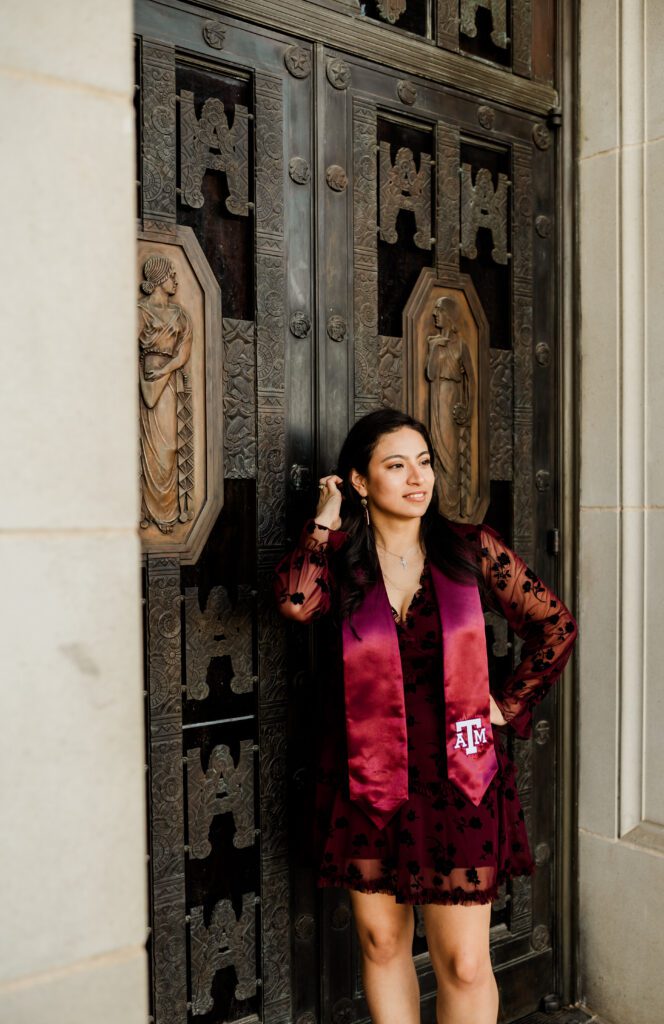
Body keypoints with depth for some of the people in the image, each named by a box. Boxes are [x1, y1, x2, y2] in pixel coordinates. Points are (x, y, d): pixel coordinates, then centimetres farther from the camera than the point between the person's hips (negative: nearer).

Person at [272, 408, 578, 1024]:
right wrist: (325, 520, -12)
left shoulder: (472, 551, -1)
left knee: (464, 964, 3)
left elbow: (556, 627, 7)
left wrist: (509, 705, 3)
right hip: (367, 782, 1)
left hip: (456, 784, -1)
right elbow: (294, 602, -23)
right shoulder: (337, 561, 0)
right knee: (380, 941, 15)